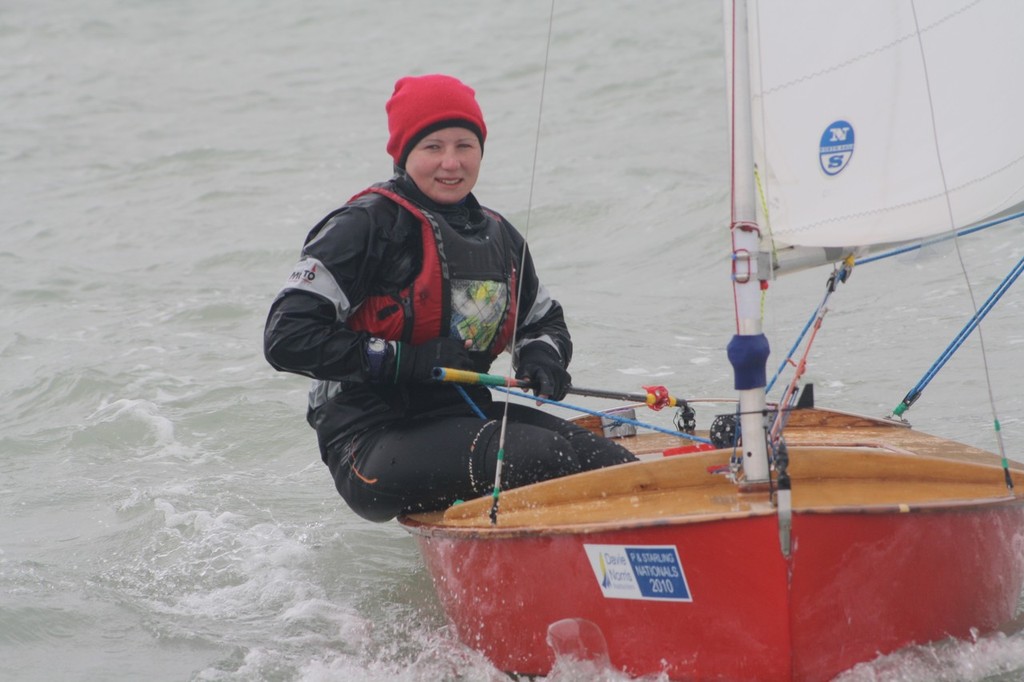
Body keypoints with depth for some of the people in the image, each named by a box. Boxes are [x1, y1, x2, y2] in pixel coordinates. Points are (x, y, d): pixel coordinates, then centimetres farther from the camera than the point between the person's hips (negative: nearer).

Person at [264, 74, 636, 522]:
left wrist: (542, 358, 4)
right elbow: (286, 338, -15)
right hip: (370, 444, -7)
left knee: (616, 468, -15)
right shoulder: (366, 227, -7)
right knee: (544, 456, -31)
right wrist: (409, 361, -18)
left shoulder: (499, 238, 15)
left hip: (462, 418, 7)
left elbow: (544, 321, 30)